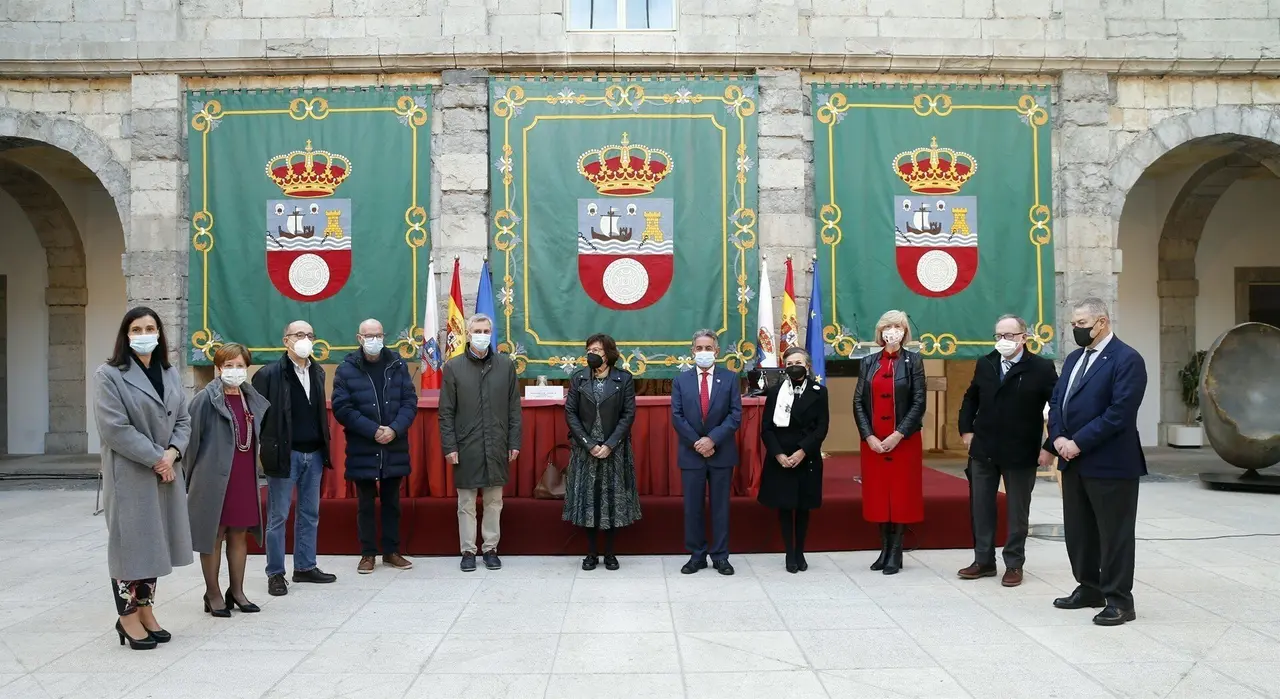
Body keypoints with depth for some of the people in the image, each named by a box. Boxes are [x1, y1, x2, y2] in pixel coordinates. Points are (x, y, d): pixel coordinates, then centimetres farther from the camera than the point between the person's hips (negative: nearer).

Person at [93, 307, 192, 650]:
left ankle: (145, 609, 22)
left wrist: (172, 453, -8)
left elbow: (183, 420, 9)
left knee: (155, 542, 11)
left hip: (167, 471, 6)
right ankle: (127, 616, 12)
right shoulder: (109, 376, -7)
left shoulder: (171, 374, 11)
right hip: (130, 474, -6)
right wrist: (155, 458, -16)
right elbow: (115, 428, -15)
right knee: (130, 542, 0)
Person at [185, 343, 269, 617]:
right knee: (213, 535, 5)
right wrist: (190, 476, -3)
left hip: (245, 477, 6)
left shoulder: (253, 399, 8)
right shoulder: (206, 399, -11)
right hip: (215, 477, -5)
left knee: (239, 534, 12)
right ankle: (212, 594, 17)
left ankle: (237, 591, 22)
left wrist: (252, 468, 15)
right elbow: (192, 437, -8)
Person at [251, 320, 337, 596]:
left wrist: (324, 445, 9)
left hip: (314, 453, 6)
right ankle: (275, 573, 14)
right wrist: (264, 449, -11)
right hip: (285, 454, -6)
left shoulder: (317, 372, 11)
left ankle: (305, 567, 23)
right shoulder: (269, 374, -8)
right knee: (278, 516, 3)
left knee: (310, 514, 12)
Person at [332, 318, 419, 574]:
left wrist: (395, 429, -15)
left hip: (394, 448, 2)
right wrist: (373, 430, -17)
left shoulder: (398, 365, 3)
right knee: (365, 505, 8)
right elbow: (342, 408, -9)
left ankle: (391, 551, 23)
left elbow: (410, 402, 1)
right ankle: (368, 554, 19)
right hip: (362, 449, -2)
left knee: (392, 503, 12)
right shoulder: (346, 369, -3)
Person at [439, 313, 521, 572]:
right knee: (466, 503, 6)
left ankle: (491, 548, 20)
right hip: (466, 447, -1)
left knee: (494, 502, 9)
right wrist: (449, 446, -5)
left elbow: (514, 407, 5)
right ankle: (468, 551, 17)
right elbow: (446, 412, 0)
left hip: (497, 447, 1)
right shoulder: (453, 367, 1)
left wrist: (514, 442, 1)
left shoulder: (506, 365, 4)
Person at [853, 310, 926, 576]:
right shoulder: (868, 363, 7)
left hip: (904, 440, -2)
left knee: (902, 494, 1)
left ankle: (896, 553, 9)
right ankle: (885, 550, 16)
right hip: (873, 440, 3)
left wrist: (898, 434, -14)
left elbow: (919, 403, -6)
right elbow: (858, 402, 3)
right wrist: (868, 436, -9)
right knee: (879, 494, 6)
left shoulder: (913, 361, 0)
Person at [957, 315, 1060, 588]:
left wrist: (1050, 446, -13)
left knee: (1017, 511, 8)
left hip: (1020, 452, -4)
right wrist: (966, 429, 8)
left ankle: (1014, 564, 20)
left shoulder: (1042, 368, -9)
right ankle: (983, 560, 22)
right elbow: (971, 398, 17)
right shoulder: (984, 364, 5)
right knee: (980, 507, 10)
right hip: (983, 450, 4)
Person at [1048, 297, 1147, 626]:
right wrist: (1058, 438, -4)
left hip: (1110, 463, -8)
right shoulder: (1074, 359, 15)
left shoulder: (1127, 359, -12)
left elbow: (1120, 412, -20)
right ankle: (1089, 588, 29)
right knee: (1077, 530, 15)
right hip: (1073, 461, 8)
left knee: (1114, 533, 2)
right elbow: (1056, 402, 14)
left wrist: (1078, 442, -19)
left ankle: (1119, 600, 12)